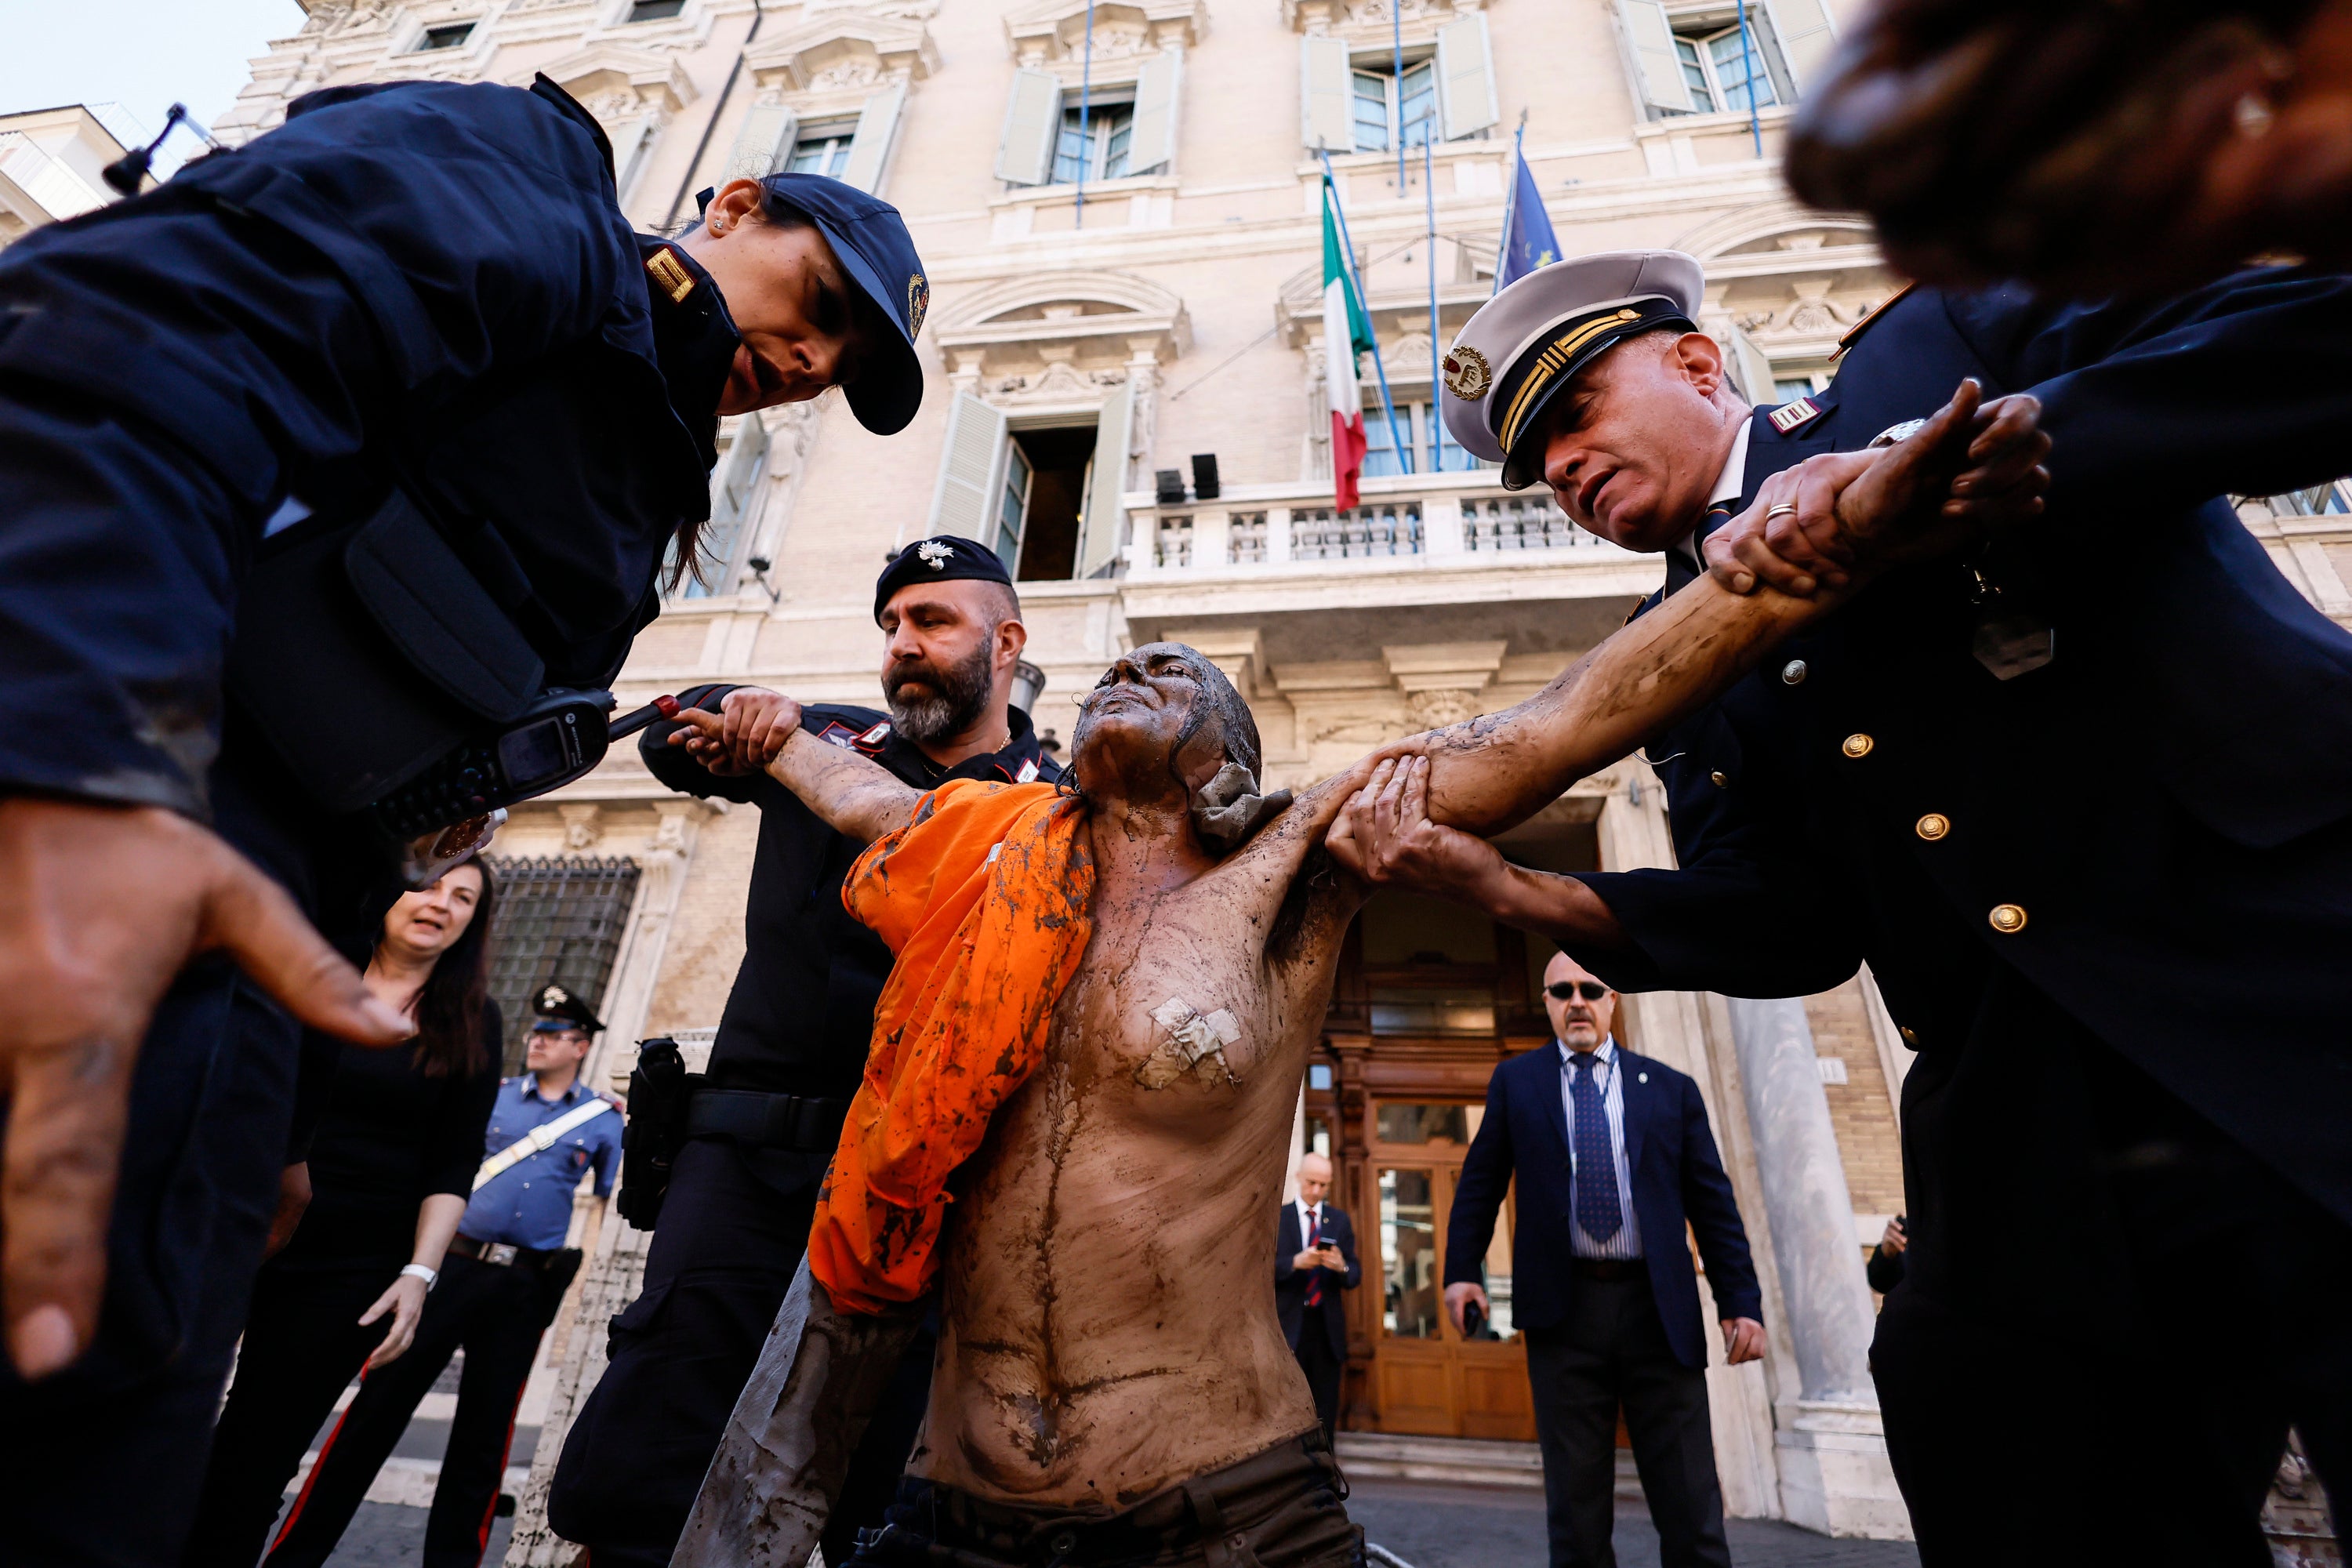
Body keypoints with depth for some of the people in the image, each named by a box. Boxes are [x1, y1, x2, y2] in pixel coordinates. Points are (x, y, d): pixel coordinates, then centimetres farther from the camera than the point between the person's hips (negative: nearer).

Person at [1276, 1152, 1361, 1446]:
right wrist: (1295, 1262, -25)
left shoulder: (1340, 1219, 8)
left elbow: (1356, 1276, 4)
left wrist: (1342, 1267, -19)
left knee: (1326, 1409, 9)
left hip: (1328, 1326, 2)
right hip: (1289, 1325, -2)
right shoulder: (1276, 1217, 1)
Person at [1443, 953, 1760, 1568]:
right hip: (1563, 1308, 0)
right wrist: (1462, 1270, 0)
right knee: (1576, 1500, 8)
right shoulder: (1516, 1081, 6)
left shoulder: (1671, 1088, 7)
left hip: (1659, 1309, 1)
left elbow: (1714, 1204, 6)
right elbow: (1479, 1184, 8)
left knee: (1691, 1503, 5)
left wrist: (1742, 1302, -1)